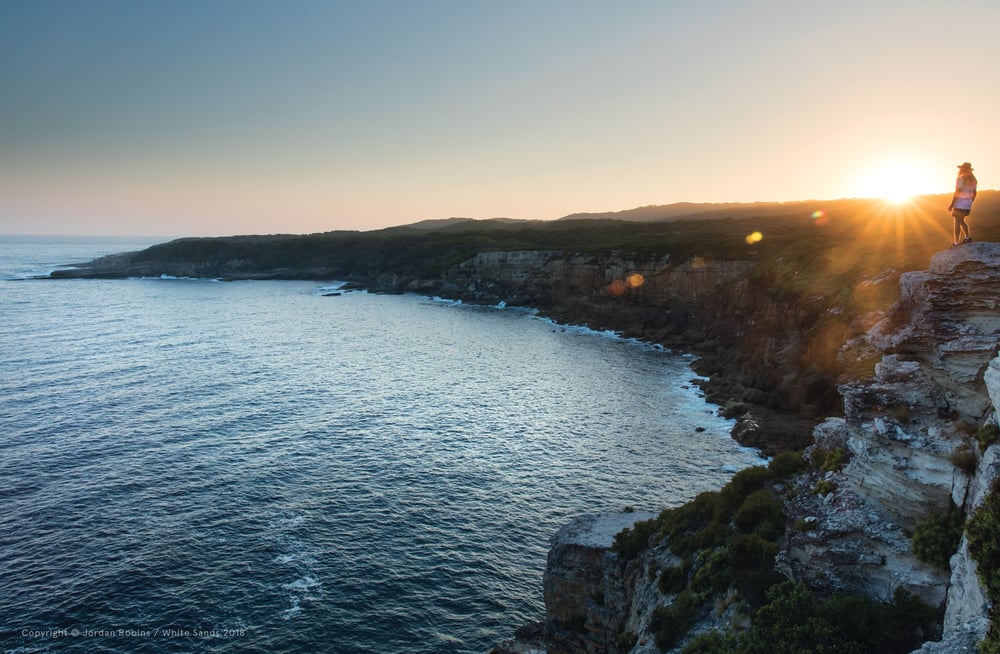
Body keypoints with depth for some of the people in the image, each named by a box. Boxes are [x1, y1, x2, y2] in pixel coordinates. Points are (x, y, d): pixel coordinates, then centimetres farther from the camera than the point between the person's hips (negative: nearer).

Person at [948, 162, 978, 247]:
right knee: (961, 220, 23)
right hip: (968, 204, 8)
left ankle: (956, 244, -6)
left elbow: (956, 193, -17)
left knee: (957, 223, -4)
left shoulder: (960, 179, -13)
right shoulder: (973, 179, 11)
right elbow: (974, 193, 15)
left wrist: (951, 205, -12)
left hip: (960, 204, -8)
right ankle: (968, 238, 22)